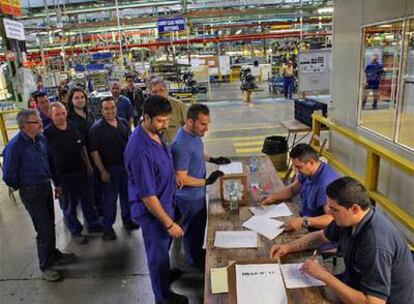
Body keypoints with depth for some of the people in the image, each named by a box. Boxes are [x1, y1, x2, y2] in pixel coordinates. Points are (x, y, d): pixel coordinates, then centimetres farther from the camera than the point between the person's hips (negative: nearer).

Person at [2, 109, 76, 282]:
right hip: (31, 192, -6)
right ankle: (46, 266, 18)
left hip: (46, 186, 7)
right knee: (44, 229, 0)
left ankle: (54, 255, 38)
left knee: (50, 224, 19)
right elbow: (9, 177, -14)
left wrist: (56, 183, 16)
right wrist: (23, 188, 2)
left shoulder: (41, 139, 0)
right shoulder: (15, 147, -21)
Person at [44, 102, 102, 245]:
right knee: (69, 204, 10)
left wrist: (88, 165, 11)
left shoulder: (73, 127, 0)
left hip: (81, 170, 4)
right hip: (63, 174, -4)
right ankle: (75, 231, 28)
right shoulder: (48, 133, -14)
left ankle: (93, 224, 35)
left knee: (87, 199, 17)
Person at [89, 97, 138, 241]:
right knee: (110, 198, 6)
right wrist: (103, 171, -16)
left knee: (127, 194, 17)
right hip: (110, 168, -4)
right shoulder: (97, 128, -11)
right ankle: (107, 227, 22)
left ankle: (127, 219, 36)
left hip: (127, 165, 5)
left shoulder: (123, 123, 2)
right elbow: (94, 152, -13)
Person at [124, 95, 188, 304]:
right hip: (152, 211, -8)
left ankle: (165, 273, 57)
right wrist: (169, 224, -23)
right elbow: (147, 195, -29)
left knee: (164, 247, 30)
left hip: (165, 202, 8)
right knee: (158, 253, 15)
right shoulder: (140, 150, -34)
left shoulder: (155, 133, -6)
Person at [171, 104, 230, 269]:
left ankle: (199, 252, 50)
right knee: (192, 229, 15)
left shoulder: (194, 133, -5)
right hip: (189, 197, -9)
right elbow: (182, 179, -29)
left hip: (198, 192, 9)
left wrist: (212, 159, 4)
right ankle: (195, 261, 39)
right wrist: (207, 181, -27)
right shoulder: (181, 145, -34)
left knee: (201, 224, 27)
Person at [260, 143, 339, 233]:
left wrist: (303, 222, -42)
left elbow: (332, 218, -34)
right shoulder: (306, 171, -2)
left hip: (318, 229, -8)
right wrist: (273, 197, 1)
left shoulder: (327, 183, -30)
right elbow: (293, 189, 15)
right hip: (305, 217, 8)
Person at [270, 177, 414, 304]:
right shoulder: (349, 219, -10)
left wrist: (323, 275, -31)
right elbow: (320, 236, 8)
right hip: (357, 284, 7)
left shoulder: (376, 244, -35)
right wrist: (288, 247, -3)